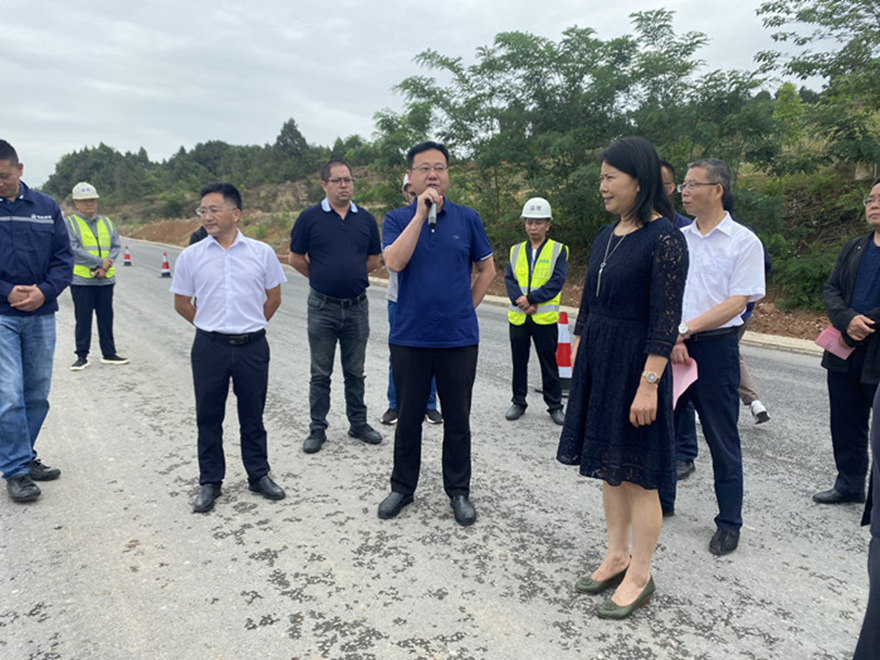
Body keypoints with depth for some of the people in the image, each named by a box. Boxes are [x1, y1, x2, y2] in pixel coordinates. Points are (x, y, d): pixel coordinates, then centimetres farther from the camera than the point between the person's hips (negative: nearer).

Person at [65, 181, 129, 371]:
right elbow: (73, 249, -12)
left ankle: (109, 354, 19)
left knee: (106, 318, 9)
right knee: (83, 319, 1)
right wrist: (99, 262, -16)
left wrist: (106, 266, -10)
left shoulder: (107, 223, 13)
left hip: (106, 279, 4)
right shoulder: (70, 223, -1)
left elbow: (116, 246, 6)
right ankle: (82, 356, 11)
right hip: (81, 280, -4)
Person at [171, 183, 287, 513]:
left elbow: (273, 299, 9)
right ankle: (209, 482, 24)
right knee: (208, 417, 9)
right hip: (209, 348, 1)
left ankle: (259, 475, 28)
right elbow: (181, 304, 10)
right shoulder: (191, 256, 0)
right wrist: (211, 325, 10)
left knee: (252, 415, 12)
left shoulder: (262, 252, -1)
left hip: (252, 347, 0)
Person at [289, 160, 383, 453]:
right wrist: (322, 278, 6)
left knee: (355, 372, 13)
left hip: (357, 306, 2)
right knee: (320, 374, 7)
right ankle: (317, 429, 18)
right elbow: (295, 258, 1)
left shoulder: (366, 219, 4)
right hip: (322, 307, -2)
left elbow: (373, 259, 14)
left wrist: (352, 277, 8)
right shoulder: (310, 217, -4)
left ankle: (358, 423, 26)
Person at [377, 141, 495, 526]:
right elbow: (394, 263, -18)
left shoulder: (467, 219, 4)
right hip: (409, 338, 0)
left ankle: (459, 491, 26)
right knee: (408, 418, 12)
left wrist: (467, 307, 5)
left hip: (459, 338, 1)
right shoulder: (398, 220, 1)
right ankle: (402, 487, 29)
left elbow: (487, 269, 12)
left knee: (457, 420, 10)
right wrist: (421, 214, -19)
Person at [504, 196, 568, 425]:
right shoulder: (516, 251, 9)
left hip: (545, 318, -3)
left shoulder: (558, 250, -1)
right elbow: (509, 278, -1)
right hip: (517, 317, 3)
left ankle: (555, 405, 18)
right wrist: (520, 300, -19)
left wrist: (530, 299, -19)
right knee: (519, 361, 12)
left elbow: (556, 282, -12)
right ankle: (518, 402, 26)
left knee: (549, 363, 6)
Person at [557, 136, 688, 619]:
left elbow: (666, 319, -18)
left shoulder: (664, 238, -14)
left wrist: (648, 384, -21)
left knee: (636, 475, 4)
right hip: (597, 362, 8)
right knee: (609, 469, 16)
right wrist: (577, 359, 14)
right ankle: (617, 557, 33)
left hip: (635, 363, -8)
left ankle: (639, 577, 20)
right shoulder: (606, 235, 10)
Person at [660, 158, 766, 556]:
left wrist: (686, 329, -19)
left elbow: (737, 303, -11)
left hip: (715, 346, -4)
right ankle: (661, 500, 32)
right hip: (670, 344, 5)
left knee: (722, 439, 5)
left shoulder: (744, 242, -4)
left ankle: (729, 523, 20)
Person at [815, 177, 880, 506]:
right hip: (846, 355, 6)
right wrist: (847, 319, -13)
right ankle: (849, 485, 30)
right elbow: (830, 289, 5)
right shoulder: (853, 248, 14)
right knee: (846, 426, 15)